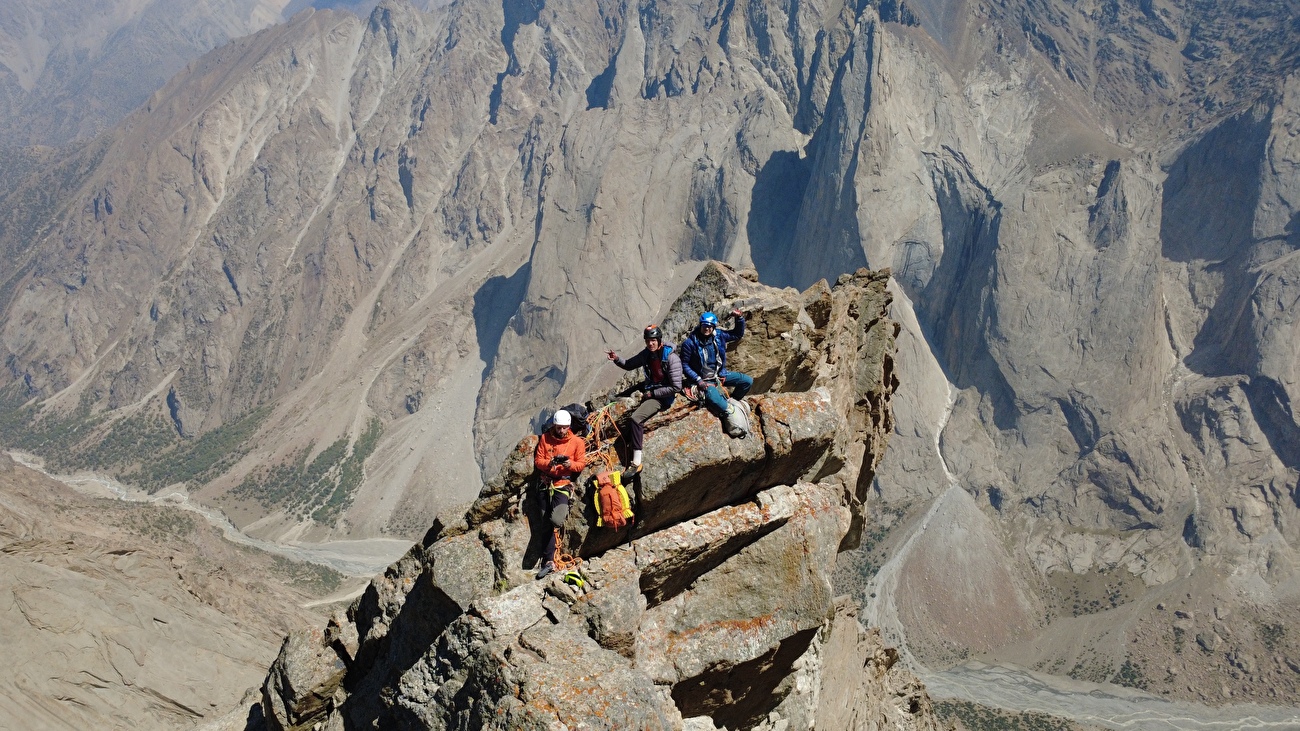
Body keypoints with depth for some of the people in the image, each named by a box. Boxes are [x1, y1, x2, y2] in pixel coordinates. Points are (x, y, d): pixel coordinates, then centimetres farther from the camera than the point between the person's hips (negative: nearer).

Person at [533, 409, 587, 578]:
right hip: (546, 483, 3)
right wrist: (548, 463, -16)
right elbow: (537, 460, 5)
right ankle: (549, 561, 8)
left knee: (556, 521, -21)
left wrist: (570, 464, -20)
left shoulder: (577, 442, 1)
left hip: (563, 484, -3)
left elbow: (581, 464, 1)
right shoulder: (545, 438, 7)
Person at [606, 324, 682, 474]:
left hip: (663, 396, -9)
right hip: (649, 389, 9)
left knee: (635, 418, -25)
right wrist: (617, 359, -5)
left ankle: (636, 463, -25)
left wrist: (652, 393, -18)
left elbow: (676, 387, -20)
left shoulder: (671, 358, -19)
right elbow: (629, 365, 17)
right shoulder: (646, 354, 2)